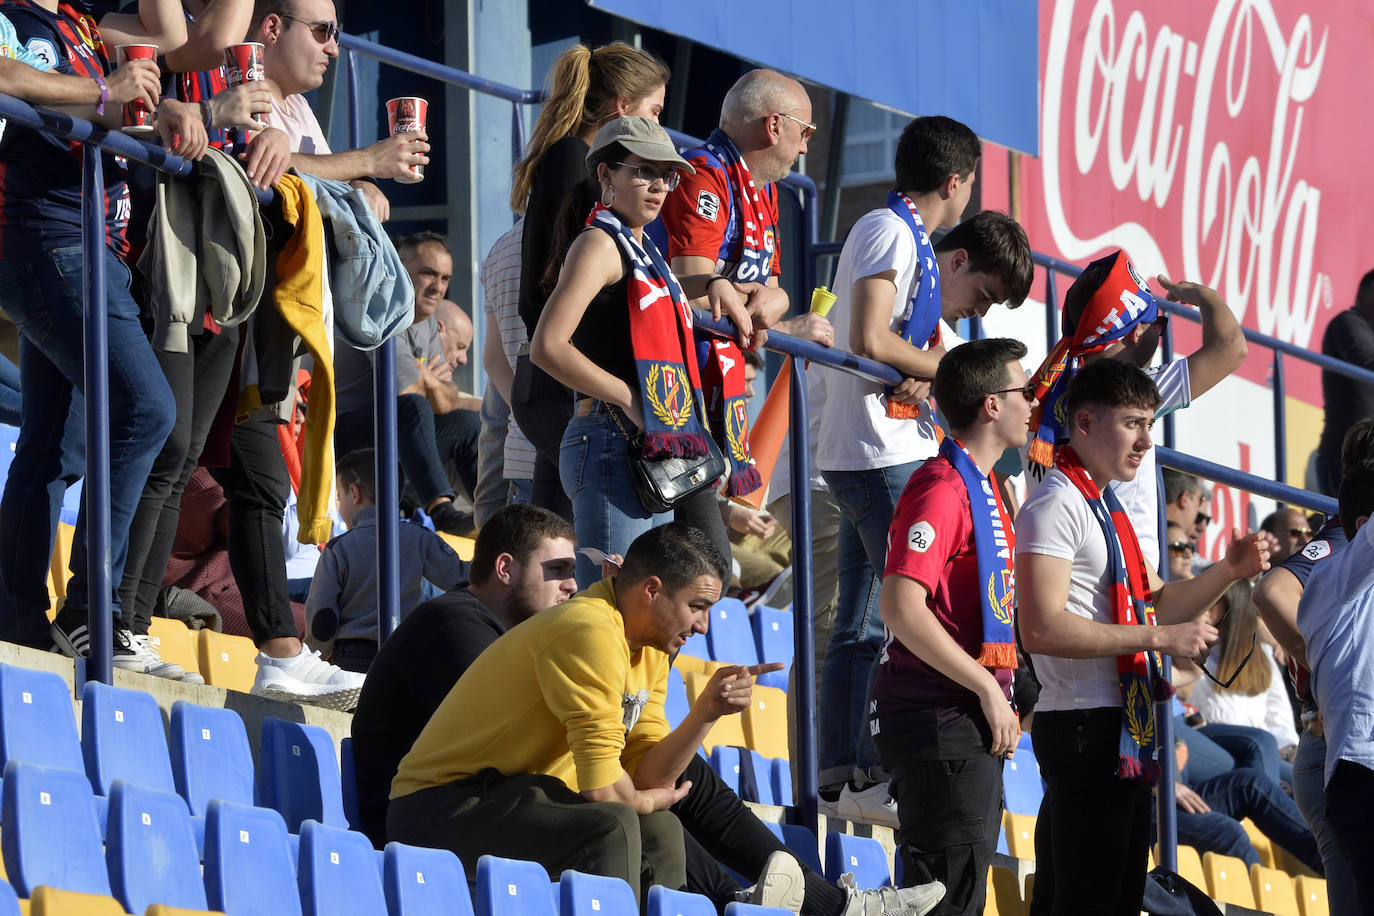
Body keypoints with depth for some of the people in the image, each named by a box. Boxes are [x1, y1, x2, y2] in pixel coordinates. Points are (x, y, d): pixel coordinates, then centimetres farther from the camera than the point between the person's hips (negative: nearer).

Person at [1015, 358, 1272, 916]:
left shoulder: (1104, 507, 19)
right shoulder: (1056, 505, -13)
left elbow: (1150, 607, 24)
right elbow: (1041, 629, -23)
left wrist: (1229, 571, 7)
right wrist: (1158, 637, -22)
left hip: (1124, 732, 10)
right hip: (1085, 726, -10)